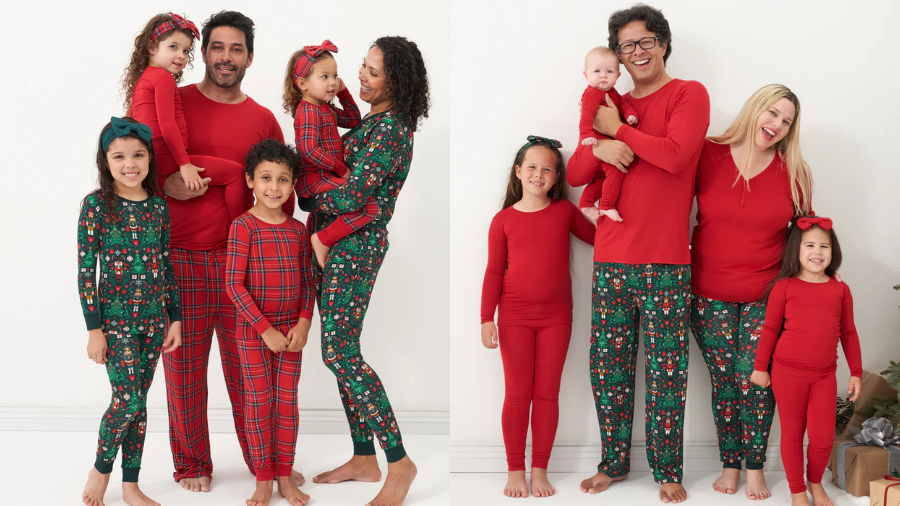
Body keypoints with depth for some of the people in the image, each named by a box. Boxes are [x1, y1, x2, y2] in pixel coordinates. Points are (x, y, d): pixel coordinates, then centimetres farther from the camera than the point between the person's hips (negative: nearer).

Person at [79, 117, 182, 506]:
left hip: (152, 319, 4)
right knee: (128, 400, -11)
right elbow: (85, 270, -8)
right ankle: (101, 469, 14)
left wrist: (175, 318, 9)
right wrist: (94, 328, -10)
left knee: (137, 402, 9)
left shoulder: (158, 207, 5)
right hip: (114, 318, -4)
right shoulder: (96, 205, -7)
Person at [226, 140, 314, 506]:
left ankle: (285, 477, 19)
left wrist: (304, 323, -6)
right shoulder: (243, 226, -11)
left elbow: (306, 281, 8)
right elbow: (234, 284, -14)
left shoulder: (297, 229, 4)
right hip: (253, 330, -4)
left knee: (287, 401, 7)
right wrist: (265, 329, -16)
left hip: (291, 330, 4)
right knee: (258, 403, 3)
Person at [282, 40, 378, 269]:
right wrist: (342, 169, -18)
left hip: (323, 177, 11)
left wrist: (343, 92, 14)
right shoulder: (308, 112, -15)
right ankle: (323, 239, -16)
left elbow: (353, 120, 27)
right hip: (314, 180, -11)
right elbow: (310, 149, -26)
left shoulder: (326, 108, 15)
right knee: (369, 206, -24)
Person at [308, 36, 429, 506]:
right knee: (342, 349, 11)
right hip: (338, 244, 10)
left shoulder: (389, 130, -17)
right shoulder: (377, 122, 13)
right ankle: (363, 459, 18)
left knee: (339, 352, -13)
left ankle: (399, 463, -8)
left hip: (355, 246, -10)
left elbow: (352, 196, -23)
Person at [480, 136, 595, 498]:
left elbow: (598, 238, 16)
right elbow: (494, 271, 0)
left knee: (547, 393, 6)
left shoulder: (566, 211, 3)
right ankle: (515, 471, 11)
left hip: (556, 317, 1)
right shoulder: (503, 220, -1)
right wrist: (486, 319, -5)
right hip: (515, 316, -1)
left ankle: (540, 470, 14)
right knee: (518, 393, 2)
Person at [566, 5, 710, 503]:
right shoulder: (614, 107, 16)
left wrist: (618, 130, -6)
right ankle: (614, 462, 23)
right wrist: (598, 147, -10)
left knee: (666, 372, 1)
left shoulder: (689, 94, 1)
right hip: (611, 260, 5)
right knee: (608, 369, 9)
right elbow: (573, 175, 11)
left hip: (665, 262, -4)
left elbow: (675, 154, -16)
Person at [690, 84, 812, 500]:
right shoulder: (707, 155, -4)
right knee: (723, 381, 4)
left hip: (766, 297, 0)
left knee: (756, 381, -4)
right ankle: (729, 464, 19)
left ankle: (755, 467, 13)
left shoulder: (794, 172, 1)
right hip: (710, 296, 0)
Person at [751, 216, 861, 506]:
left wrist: (856, 372, 11)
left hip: (825, 375, 2)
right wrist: (760, 367, 2)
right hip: (788, 373, -2)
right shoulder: (785, 287, -3)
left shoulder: (840, 290, 5)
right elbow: (770, 328, 1)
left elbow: (848, 333, 11)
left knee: (823, 439, 0)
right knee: (792, 433, 8)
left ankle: (815, 483, 28)